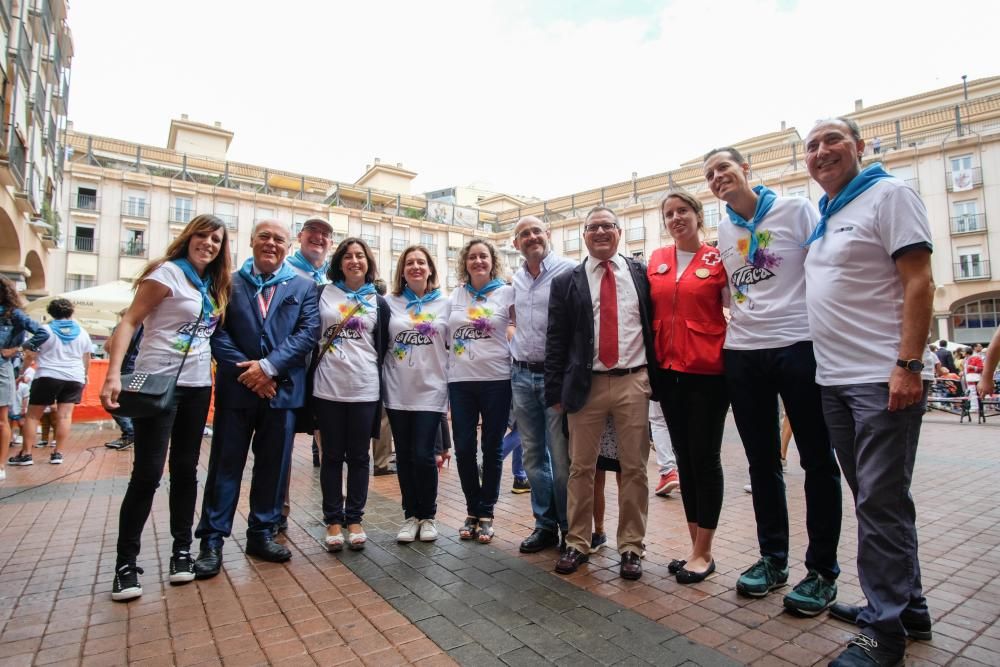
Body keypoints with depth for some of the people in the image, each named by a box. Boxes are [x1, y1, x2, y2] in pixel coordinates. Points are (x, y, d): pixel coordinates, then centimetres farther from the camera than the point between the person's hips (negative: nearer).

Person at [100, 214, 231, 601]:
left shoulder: (215, 286, 12)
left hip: (197, 386, 6)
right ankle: (126, 562, 11)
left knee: (186, 470, 11)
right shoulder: (168, 272, -7)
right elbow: (129, 322, -13)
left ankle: (182, 550, 23)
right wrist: (114, 374, -23)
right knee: (148, 472, -4)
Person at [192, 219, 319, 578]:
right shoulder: (228, 283, 7)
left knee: (273, 465, 9)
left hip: (282, 388, 1)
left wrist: (268, 366, -13)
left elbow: (309, 332, -4)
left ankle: (262, 533, 24)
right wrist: (246, 370, -13)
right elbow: (217, 332, -1)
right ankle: (212, 539, 17)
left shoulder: (304, 287, 7)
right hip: (237, 387, -1)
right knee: (225, 464, 6)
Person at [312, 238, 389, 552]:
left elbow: (383, 348, 9)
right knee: (332, 456, 8)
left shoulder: (378, 302, 9)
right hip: (327, 388, 0)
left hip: (365, 391, 1)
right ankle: (333, 520, 20)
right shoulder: (323, 294, 6)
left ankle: (354, 519, 20)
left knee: (358, 456, 8)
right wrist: (307, 380, 2)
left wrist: (383, 387, 5)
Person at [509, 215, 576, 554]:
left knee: (562, 456, 0)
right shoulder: (515, 280, 12)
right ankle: (545, 525, 26)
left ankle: (570, 529, 17)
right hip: (522, 375, 6)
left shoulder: (568, 271, -7)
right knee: (533, 455, 12)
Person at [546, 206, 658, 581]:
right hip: (586, 385, 0)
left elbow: (655, 326, 8)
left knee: (634, 468, 7)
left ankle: (631, 547, 23)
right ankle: (577, 544, 24)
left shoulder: (641, 274, 7)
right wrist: (555, 391, -1)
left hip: (633, 382, 1)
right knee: (581, 468, 8)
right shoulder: (566, 282, 5)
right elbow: (556, 340, 4)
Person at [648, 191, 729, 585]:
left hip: (707, 371, -5)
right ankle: (695, 547, 25)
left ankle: (704, 553, 16)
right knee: (684, 458, 11)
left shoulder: (717, 259, -3)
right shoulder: (656, 260, 9)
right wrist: (651, 360, 8)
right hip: (668, 371, 5)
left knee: (705, 457, 2)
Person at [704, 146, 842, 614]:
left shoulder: (796, 210, 0)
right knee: (762, 462, 12)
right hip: (742, 354, 4)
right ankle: (772, 558, 26)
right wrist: (738, 324, 9)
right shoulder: (722, 231, 12)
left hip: (799, 346, -4)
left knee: (817, 460, 4)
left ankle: (822, 570, 19)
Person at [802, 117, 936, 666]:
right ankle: (906, 607, 31)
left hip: (882, 378, -7)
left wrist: (908, 364, -19)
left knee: (881, 502, -1)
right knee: (872, 498, 15)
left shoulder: (888, 194, -3)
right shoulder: (821, 216, 17)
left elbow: (918, 283, -12)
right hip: (834, 379, 8)